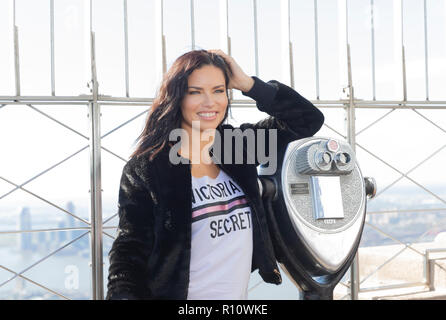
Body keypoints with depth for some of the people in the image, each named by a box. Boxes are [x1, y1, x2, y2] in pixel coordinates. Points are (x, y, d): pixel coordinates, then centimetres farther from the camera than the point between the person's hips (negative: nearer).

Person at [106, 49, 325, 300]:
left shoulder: (239, 144, 3)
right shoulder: (144, 169, -11)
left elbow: (309, 120, 5)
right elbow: (130, 251, -13)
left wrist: (247, 83, -5)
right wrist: (123, 294, -33)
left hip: (238, 295, 5)